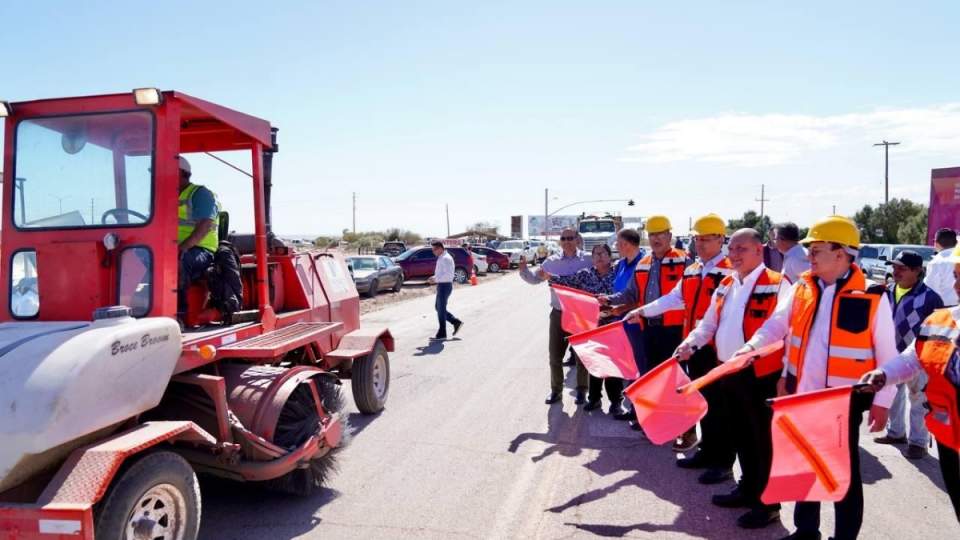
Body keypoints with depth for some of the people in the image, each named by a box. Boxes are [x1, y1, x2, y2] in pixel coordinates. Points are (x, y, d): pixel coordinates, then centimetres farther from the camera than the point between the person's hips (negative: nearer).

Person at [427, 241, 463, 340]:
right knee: (438, 307, 16)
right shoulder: (441, 258, 13)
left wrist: (435, 279, -22)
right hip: (442, 286, 10)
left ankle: (442, 334, 9)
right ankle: (456, 322, 21)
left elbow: (448, 274, -25)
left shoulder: (446, 258, -17)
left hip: (445, 286, -10)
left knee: (441, 309, -1)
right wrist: (435, 277, 7)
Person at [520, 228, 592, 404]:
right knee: (555, 355, 8)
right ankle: (555, 389, 24)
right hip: (558, 314, 2)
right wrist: (524, 269, -4)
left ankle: (581, 390, 24)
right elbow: (535, 279, 13)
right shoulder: (552, 261, 3)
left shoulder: (587, 261, -3)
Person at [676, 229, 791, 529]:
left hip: (761, 375, -7)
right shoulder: (725, 286, 12)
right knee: (739, 435, 18)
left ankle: (768, 503, 17)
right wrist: (690, 344, -1)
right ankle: (747, 489, 35)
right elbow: (709, 324, 15)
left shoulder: (777, 285, -11)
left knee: (762, 439, 3)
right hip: (728, 373, 7)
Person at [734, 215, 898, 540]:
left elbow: (887, 355, -8)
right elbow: (777, 325, 6)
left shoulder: (873, 297, -12)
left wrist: (882, 402, -8)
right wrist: (751, 346, -11)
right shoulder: (802, 288, 2)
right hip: (802, 395, 5)